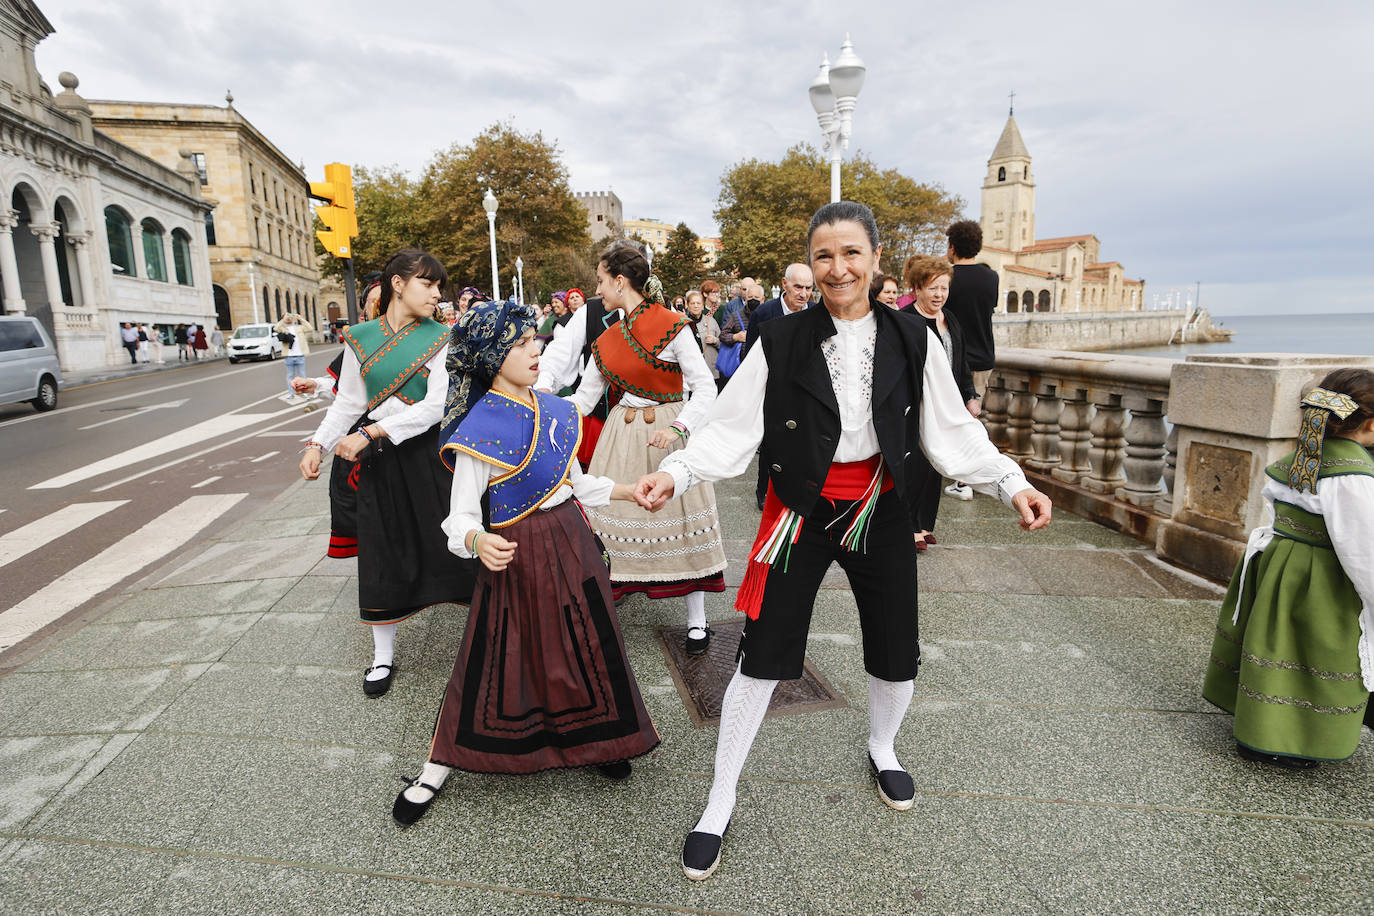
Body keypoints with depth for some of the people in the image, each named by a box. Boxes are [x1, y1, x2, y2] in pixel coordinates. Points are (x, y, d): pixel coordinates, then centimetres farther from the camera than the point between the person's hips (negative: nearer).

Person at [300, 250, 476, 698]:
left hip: (429, 451, -2)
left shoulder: (440, 337, -4)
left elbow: (435, 406, -13)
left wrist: (369, 433, -17)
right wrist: (317, 444, -3)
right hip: (379, 459, 2)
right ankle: (383, 656, 25)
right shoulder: (360, 338, 4)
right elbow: (347, 403, 10)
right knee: (383, 551, 9)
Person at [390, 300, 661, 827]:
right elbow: (461, 515, -17)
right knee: (498, 659, 4)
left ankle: (589, 738, 42)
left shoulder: (554, 410, 3)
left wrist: (630, 491, 8)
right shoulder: (478, 430, -17)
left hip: (570, 542, 6)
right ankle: (438, 769, 26)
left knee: (583, 642, 16)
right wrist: (477, 541, -37)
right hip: (515, 553, -6)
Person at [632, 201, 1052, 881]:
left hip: (879, 512, 2)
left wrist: (1011, 482, -6)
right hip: (800, 512, -2)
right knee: (763, 658, 1)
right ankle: (719, 806, 20)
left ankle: (882, 749, 49)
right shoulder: (781, 345, -9)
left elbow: (952, 430, 3)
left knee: (895, 656, 13)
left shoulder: (912, 341, -3)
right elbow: (731, 428, -11)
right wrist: (675, 472, -25)